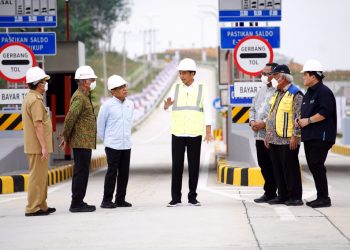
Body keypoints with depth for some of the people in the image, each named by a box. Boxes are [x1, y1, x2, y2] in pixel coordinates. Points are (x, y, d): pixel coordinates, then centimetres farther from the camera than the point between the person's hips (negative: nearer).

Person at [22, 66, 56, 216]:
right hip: (38, 146, -10)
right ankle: (33, 208, -5)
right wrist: (44, 146, -22)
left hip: (32, 146, 10)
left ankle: (42, 206, 22)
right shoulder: (36, 100, -17)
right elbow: (38, 125, -22)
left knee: (41, 176, 16)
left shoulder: (28, 98, 16)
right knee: (37, 176, -7)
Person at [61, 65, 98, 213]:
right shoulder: (79, 98, -15)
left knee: (80, 172, 12)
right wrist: (66, 137, -10)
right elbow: (70, 118, -21)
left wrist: (67, 137, 15)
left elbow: (71, 119, 20)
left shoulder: (84, 96, 18)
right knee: (81, 172, -8)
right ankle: (77, 203, -5)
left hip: (85, 142, 10)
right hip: (82, 141, -10)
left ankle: (78, 202, 18)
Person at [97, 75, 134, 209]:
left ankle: (120, 199, 17)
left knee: (124, 173, 8)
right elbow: (100, 125, 0)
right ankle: (107, 200, 3)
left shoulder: (130, 104, 6)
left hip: (126, 145, 5)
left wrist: (126, 136, 14)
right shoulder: (107, 106, -9)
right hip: (112, 146, -5)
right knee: (112, 172, -4)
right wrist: (106, 140, 6)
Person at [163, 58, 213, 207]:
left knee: (194, 166, 2)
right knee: (177, 165, -1)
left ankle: (192, 197, 10)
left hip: (195, 133, -1)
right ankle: (175, 198, 5)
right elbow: (166, 107, -5)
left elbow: (207, 111, -2)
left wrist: (208, 132, -10)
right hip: (178, 133, 1)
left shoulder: (202, 89, 2)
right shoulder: (175, 88, 6)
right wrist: (167, 105, -29)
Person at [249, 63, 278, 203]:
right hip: (259, 135, 8)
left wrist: (265, 123, -18)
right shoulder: (262, 90, 18)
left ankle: (270, 192, 6)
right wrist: (252, 121, 5)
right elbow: (253, 108, 23)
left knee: (272, 167, -1)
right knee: (263, 165, 12)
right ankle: (269, 193, 20)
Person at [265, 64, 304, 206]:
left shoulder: (295, 94, -8)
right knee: (278, 168, 11)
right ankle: (282, 195, 18)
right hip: (274, 139, 9)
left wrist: (295, 136, -18)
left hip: (288, 140, -8)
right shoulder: (276, 94, 18)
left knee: (290, 168, -5)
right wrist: (268, 134, 18)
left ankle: (295, 197, 0)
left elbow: (298, 117, -14)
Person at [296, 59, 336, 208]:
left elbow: (325, 112, -20)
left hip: (321, 136, -10)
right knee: (313, 166, 9)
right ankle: (321, 197, 15)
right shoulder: (309, 93, 20)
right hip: (309, 136, 10)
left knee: (317, 165, -12)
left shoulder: (324, 92, -10)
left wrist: (308, 120, -16)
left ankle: (324, 198, -8)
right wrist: (300, 120, 7)